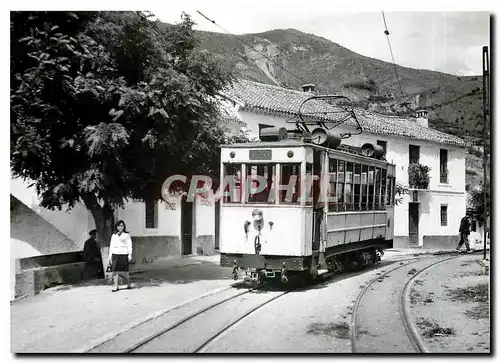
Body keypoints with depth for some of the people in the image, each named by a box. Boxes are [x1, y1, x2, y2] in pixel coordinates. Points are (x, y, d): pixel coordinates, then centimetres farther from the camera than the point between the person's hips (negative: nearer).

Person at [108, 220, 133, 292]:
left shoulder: (126, 235, 6)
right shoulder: (114, 235, 16)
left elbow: (129, 245, 2)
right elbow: (111, 246, 18)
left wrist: (130, 254, -8)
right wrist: (110, 256, 13)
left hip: (123, 254, -3)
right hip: (115, 254, 3)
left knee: (123, 272, -3)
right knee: (115, 271, -3)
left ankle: (129, 283, 19)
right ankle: (116, 286, 2)